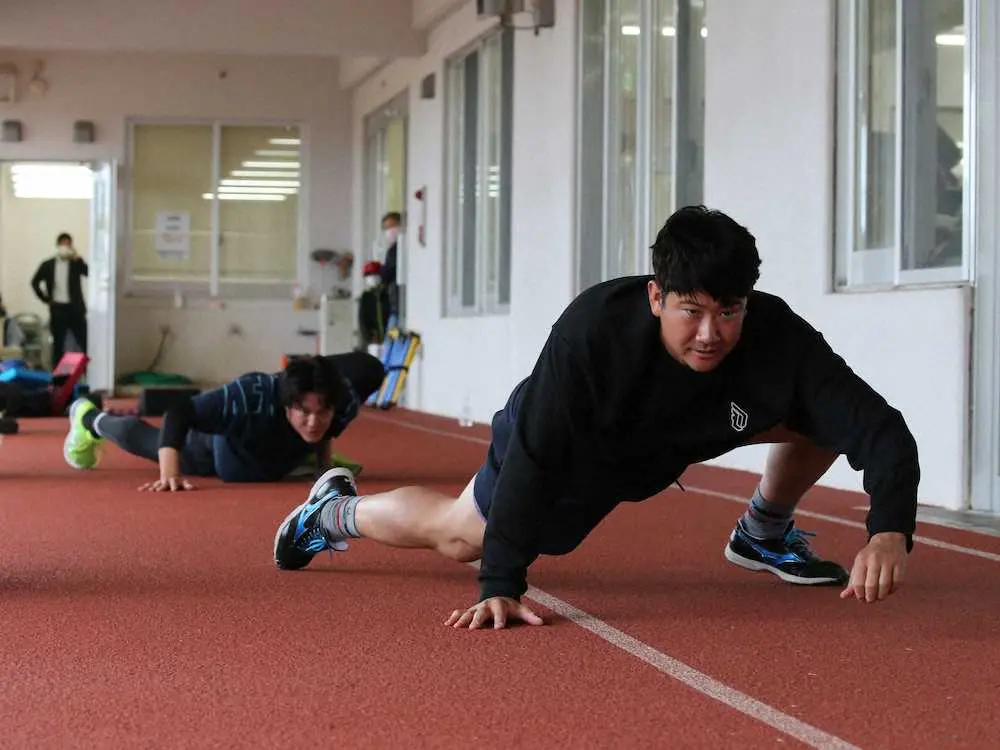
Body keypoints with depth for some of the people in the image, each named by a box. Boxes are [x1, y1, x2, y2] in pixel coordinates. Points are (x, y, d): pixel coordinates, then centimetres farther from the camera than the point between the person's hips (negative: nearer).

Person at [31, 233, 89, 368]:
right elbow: (35, 282, 13)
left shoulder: (76, 263, 1)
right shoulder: (47, 265, 4)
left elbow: (89, 272, -17)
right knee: (58, 344, 7)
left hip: (75, 308, -1)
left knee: (85, 342, -4)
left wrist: (76, 258, -22)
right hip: (57, 309, 1)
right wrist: (45, 299, 6)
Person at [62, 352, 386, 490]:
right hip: (221, 448, -4)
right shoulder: (253, 398, -50)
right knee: (149, 442, 25)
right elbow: (180, 413, -46)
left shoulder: (344, 400, -39)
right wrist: (169, 472, -60)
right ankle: (89, 420, 55)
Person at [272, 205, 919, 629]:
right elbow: (533, 455, -42)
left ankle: (767, 534, 17)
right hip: (575, 452, -3)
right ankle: (338, 510, 43)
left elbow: (878, 425, -42)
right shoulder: (593, 329, -43)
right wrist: (500, 586, -47)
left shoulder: (779, 338, -38)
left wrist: (891, 530, -60)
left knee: (826, 407, -13)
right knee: (460, 535, 12)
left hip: (668, 446, 3)